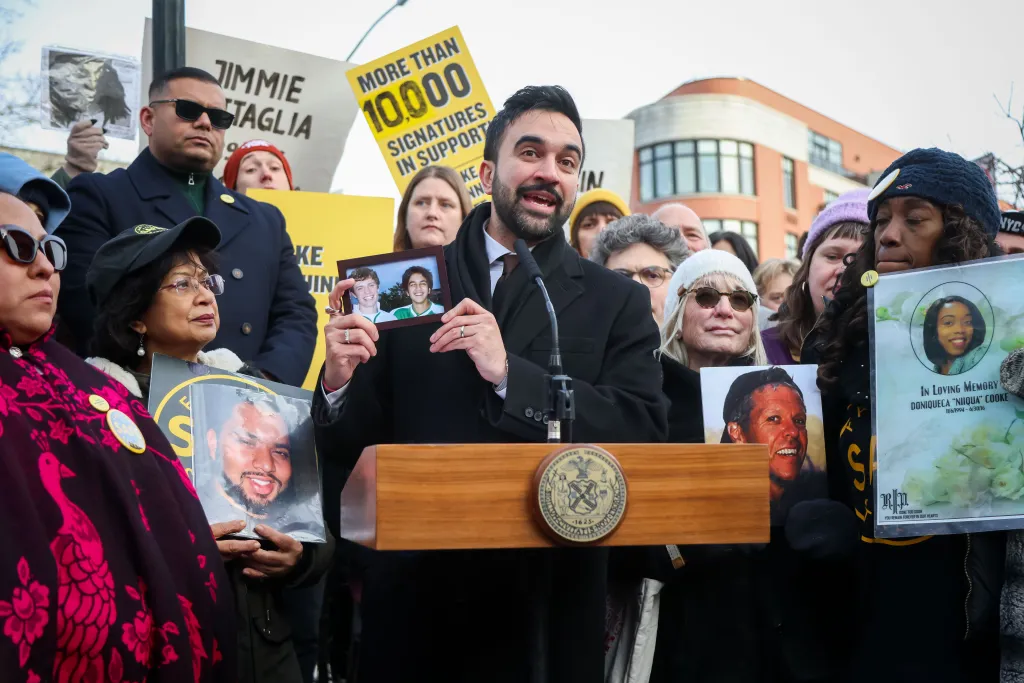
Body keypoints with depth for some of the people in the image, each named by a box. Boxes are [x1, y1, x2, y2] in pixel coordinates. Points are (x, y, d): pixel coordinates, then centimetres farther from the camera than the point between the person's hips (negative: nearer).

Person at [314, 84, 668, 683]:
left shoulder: (619, 304, 2)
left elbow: (648, 434, -13)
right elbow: (351, 447, 5)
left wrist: (510, 374, -21)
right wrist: (341, 381, -16)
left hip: (549, 599, 0)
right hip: (415, 596, 1)